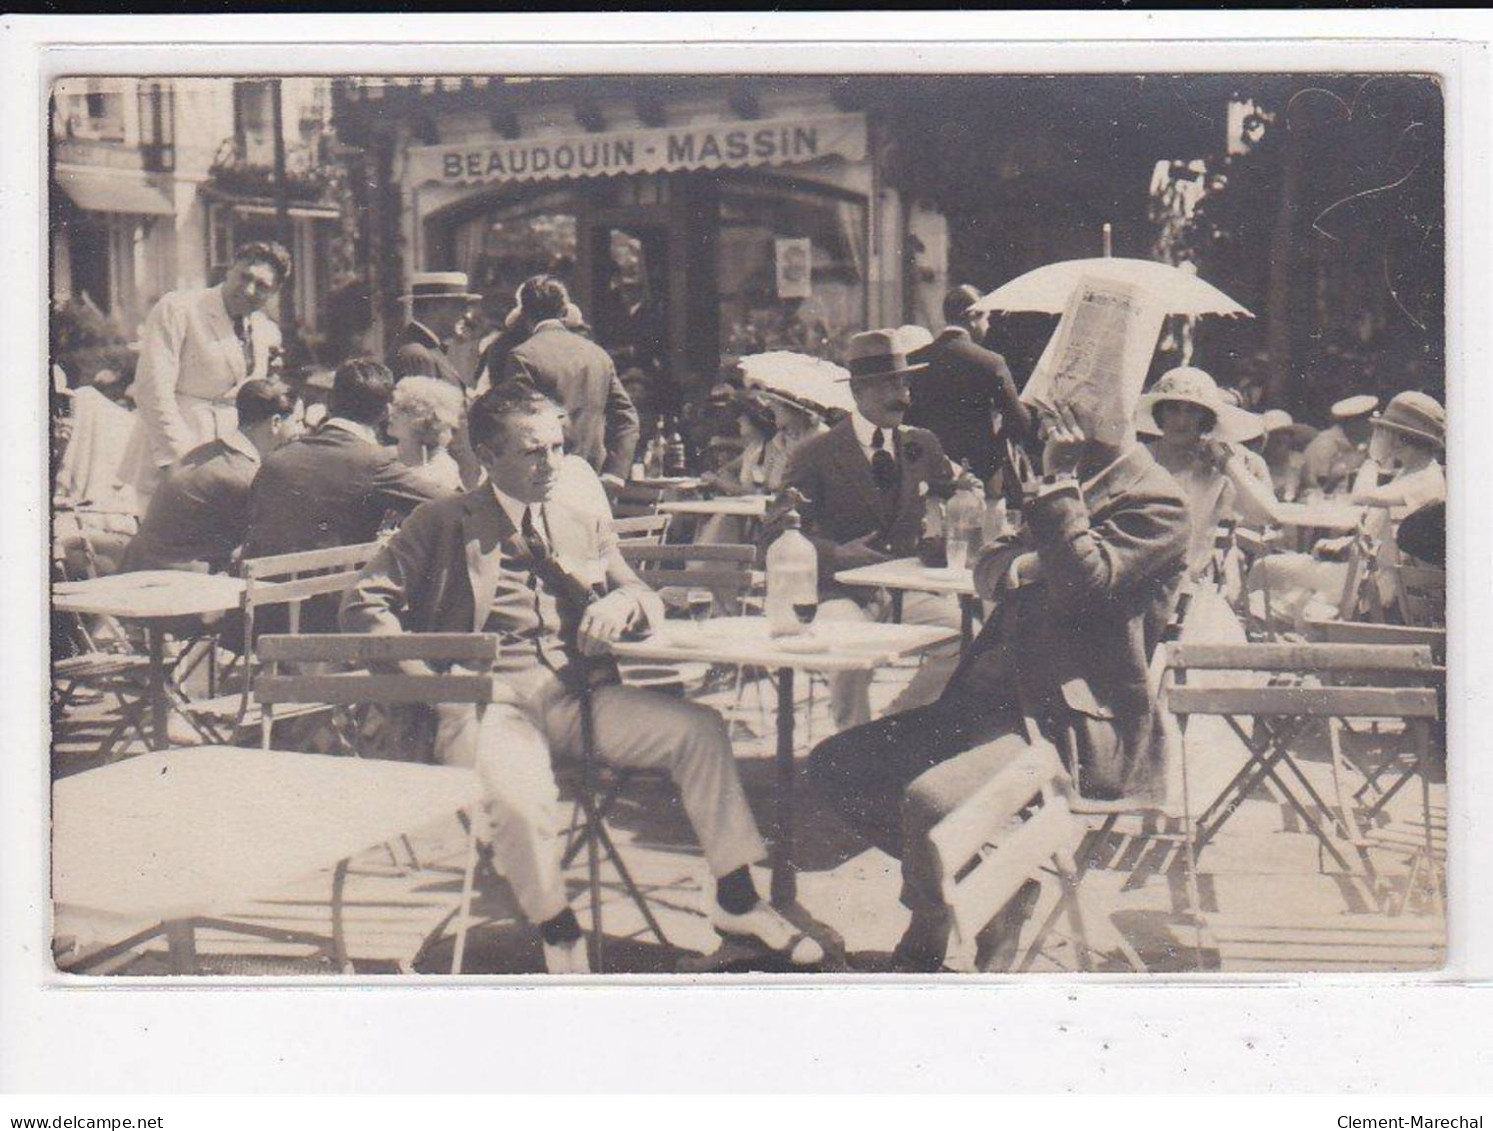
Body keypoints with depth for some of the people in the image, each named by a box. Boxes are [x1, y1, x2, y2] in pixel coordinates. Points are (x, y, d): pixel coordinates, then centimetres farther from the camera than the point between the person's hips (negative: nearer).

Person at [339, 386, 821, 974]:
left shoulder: (586, 528, 21)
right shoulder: (444, 523, 7)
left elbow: (649, 602, 20)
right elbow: (365, 602, 2)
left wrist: (621, 601, -6)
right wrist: (422, 671, -14)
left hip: (578, 694, 4)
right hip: (488, 700, -4)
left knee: (701, 728, -18)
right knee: (520, 804, -36)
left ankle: (736, 900, -3)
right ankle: (561, 942, -9)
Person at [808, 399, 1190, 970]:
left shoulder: (1156, 502, -7)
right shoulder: (1076, 484, 19)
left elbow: (1080, 586, -21)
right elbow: (987, 569, 19)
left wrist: (1058, 481, -17)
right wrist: (1021, 565, -3)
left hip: (1077, 726, -9)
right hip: (995, 702, 9)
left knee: (928, 800, -31)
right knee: (833, 765, 2)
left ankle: (924, 944, -5)